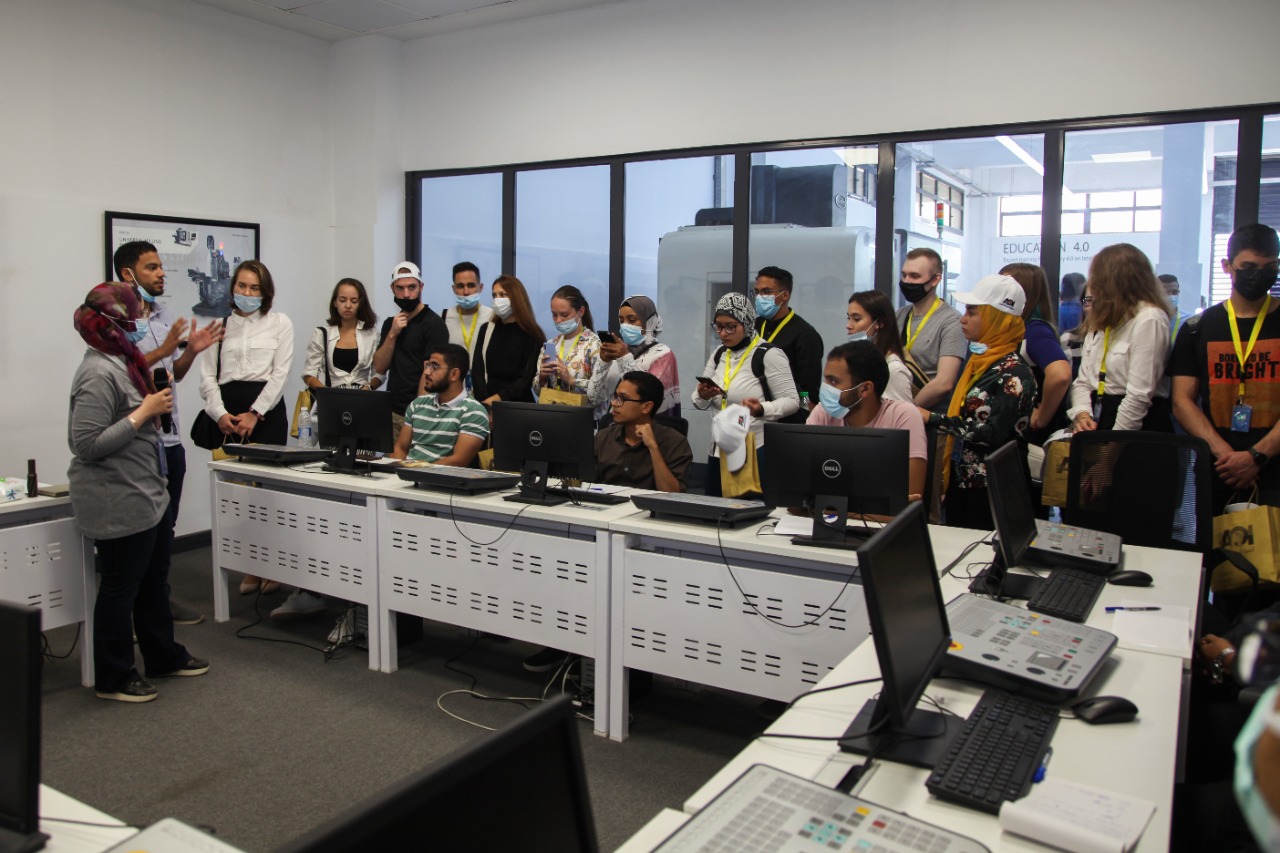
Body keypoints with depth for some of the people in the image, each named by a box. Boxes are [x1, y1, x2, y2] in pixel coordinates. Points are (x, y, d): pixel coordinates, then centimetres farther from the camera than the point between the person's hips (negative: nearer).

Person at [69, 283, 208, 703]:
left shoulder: (123, 363, 10)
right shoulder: (99, 375, -22)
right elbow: (86, 444, -26)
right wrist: (144, 413, -24)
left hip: (148, 495, 10)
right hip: (120, 504, -10)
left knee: (155, 581, 21)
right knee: (121, 588, 4)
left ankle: (164, 656, 37)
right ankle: (112, 678, 21)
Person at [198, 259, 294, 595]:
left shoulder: (279, 323, 7)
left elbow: (281, 373, -2)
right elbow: (208, 376, 7)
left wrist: (254, 414, -10)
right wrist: (220, 414, -8)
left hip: (266, 409, -2)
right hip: (227, 412, 2)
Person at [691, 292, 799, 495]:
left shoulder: (769, 354, -11)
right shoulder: (719, 354, 10)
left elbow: (792, 401, -12)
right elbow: (700, 403, 14)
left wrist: (762, 410, -30)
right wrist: (702, 396, -10)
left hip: (757, 452, -7)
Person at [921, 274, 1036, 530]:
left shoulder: (1014, 373, -15)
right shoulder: (979, 360, 11)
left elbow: (991, 433, -23)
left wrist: (933, 418, -17)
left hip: (989, 489, -8)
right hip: (961, 480, 8)